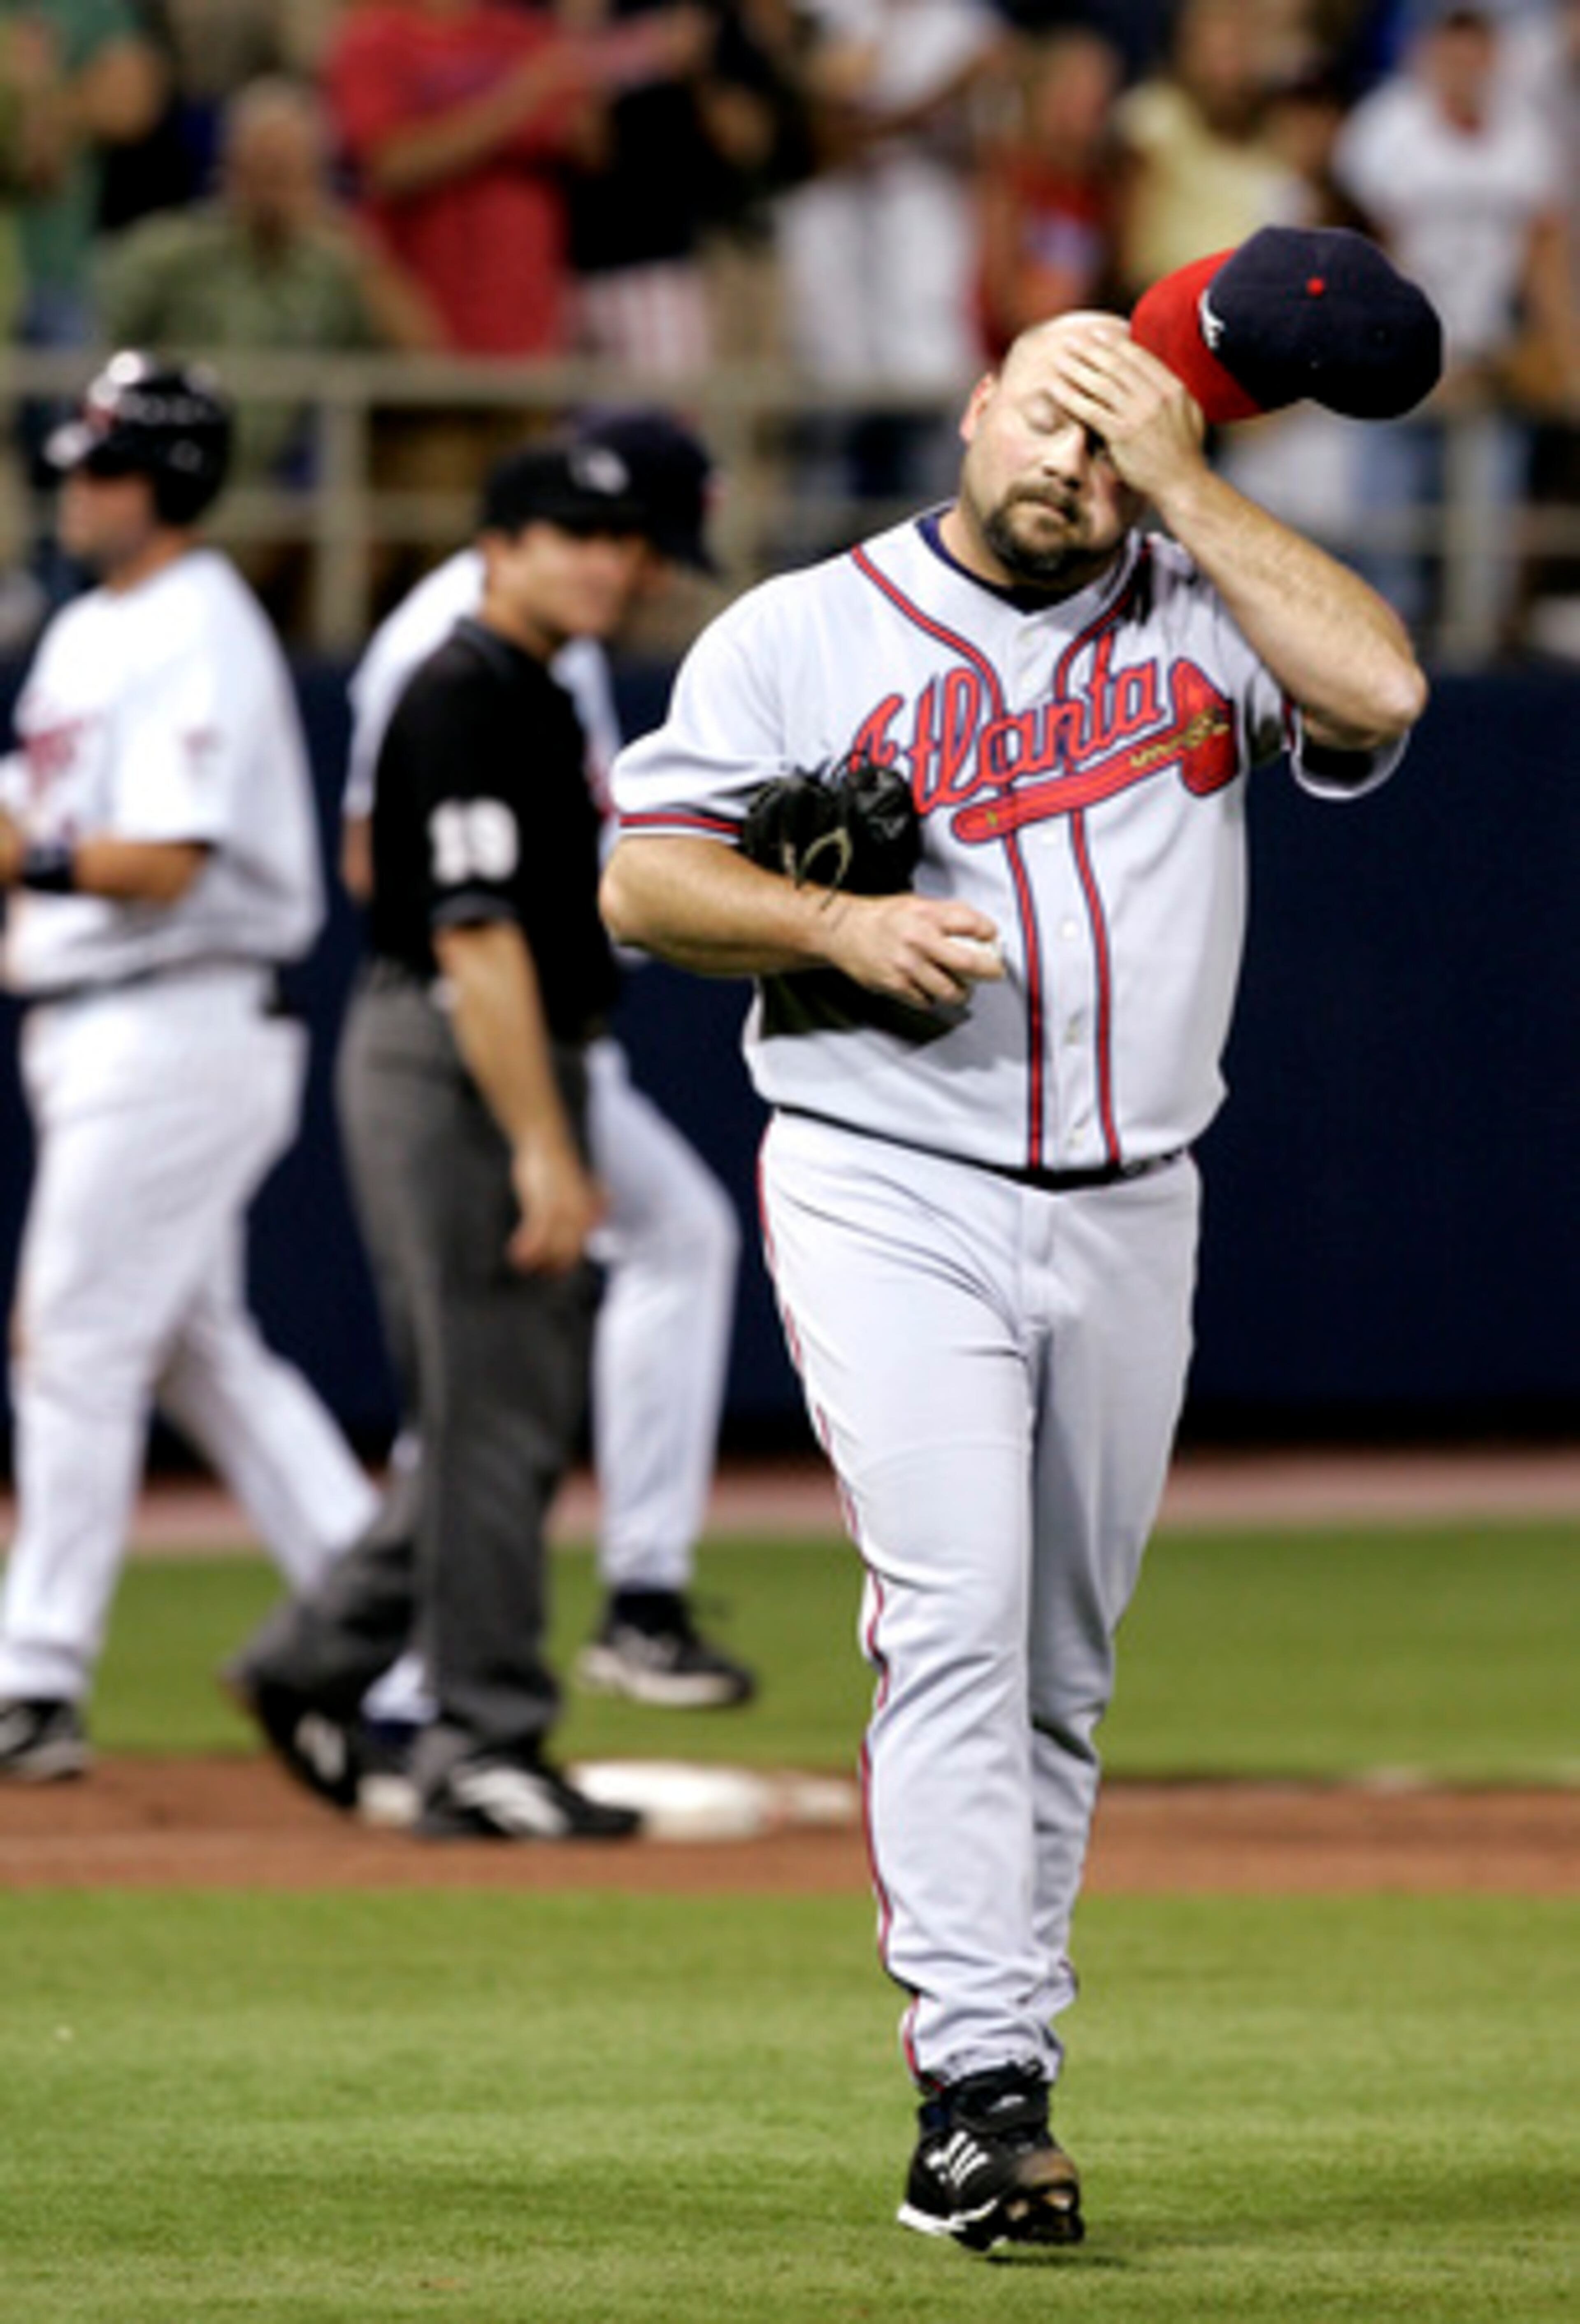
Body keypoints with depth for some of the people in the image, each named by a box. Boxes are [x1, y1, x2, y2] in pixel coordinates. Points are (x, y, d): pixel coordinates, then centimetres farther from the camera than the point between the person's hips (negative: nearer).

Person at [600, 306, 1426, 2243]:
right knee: (955, 1616, -16)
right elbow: (643, 878, 2)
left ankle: (995, 2037, 18)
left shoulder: (1198, 618, 9)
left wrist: (1180, 487, -7)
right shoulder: (802, 635, 4)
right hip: (891, 1200, -3)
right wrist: (840, 926, -16)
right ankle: (982, 2084, -21)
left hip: (1130, 1218, 3)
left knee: (1063, 1662, 8)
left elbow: (1377, 692, -10)